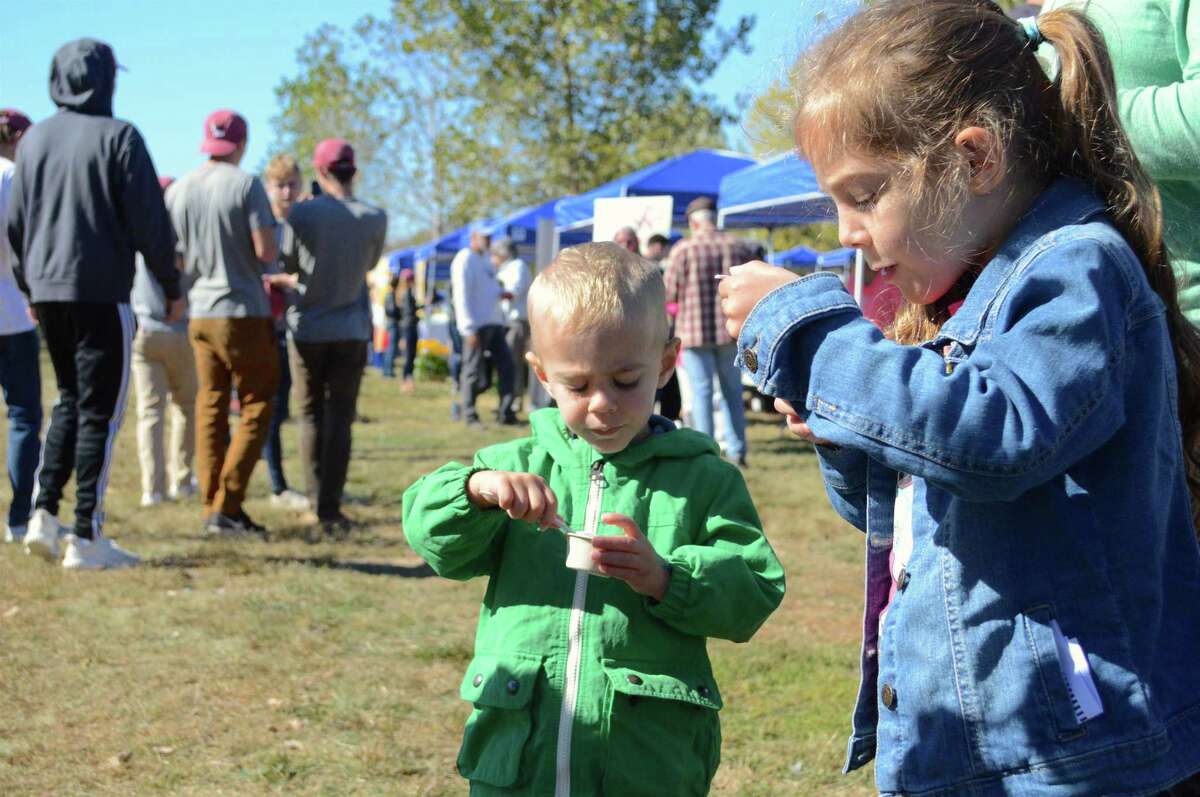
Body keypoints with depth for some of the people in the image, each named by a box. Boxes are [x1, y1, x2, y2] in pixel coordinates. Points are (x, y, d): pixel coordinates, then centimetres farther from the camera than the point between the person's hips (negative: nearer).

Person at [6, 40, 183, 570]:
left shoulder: (34, 139, 9)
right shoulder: (118, 137, -8)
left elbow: (15, 222, 13)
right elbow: (149, 223, -9)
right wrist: (172, 287, 0)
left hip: (47, 293, 6)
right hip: (102, 292, -6)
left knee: (70, 401, 20)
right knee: (98, 411, -1)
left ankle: (44, 512, 10)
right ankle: (86, 538, -1)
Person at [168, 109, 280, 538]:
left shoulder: (177, 191, 6)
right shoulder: (246, 184, -9)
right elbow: (266, 251, -15)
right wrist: (273, 252, 7)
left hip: (199, 314, 6)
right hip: (244, 312, -5)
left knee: (210, 409, 10)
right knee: (256, 409, 1)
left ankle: (212, 508, 10)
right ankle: (227, 507, -5)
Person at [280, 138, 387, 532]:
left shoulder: (302, 213, -9)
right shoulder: (374, 218, -6)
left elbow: (288, 265, 3)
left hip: (307, 328, 0)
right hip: (351, 331, 0)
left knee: (311, 416, 11)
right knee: (339, 418, 4)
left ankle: (317, 504, 12)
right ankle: (330, 508, -3)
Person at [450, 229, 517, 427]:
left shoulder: (484, 261, 19)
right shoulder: (465, 260, -8)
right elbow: (462, 295, -14)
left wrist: (501, 291, 4)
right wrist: (469, 329, -18)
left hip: (494, 322, 9)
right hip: (476, 325, -9)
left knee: (505, 363, 5)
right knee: (473, 371, -2)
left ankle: (505, 412, 10)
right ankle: (470, 416, 6)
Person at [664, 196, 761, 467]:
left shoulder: (684, 250, -9)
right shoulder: (737, 246, 2)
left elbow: (670, 293, -5)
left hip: (695, 331, -3)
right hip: (731, 330, 3)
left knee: (701, 391, 2)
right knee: (732, 390, 14)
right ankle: (737, 450, 16)